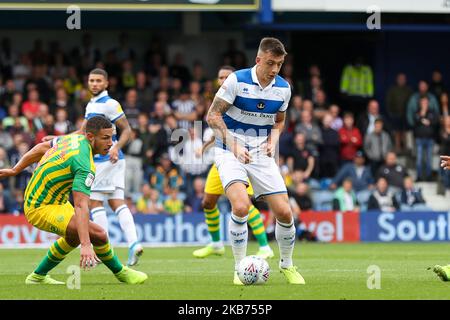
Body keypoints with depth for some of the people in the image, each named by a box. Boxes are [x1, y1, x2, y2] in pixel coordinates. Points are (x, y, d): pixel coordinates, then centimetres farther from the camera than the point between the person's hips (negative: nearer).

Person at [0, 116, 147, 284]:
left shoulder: (74, 138, 1)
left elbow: (41, 148, 14)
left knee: (74, 235, 32)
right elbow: (81, 206, -38)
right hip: (41, 210, -10)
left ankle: (38, 276, 42)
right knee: (98, 234, -20)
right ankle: (121, 272, 4)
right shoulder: (85, 164, -28)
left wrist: (15, 170, 24)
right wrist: (85, 245, -45)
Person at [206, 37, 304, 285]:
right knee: (240, 207, -27)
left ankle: (287, 265, 21)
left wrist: (273, 141, -3)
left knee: (284, 212, -4)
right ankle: (240, 269, -10)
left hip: (261, 153, 4)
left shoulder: (283, 88, 0)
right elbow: (213, 116, -11)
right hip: (230, 152, -4)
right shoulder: (236, 80, -15)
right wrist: (234, 146, -19)